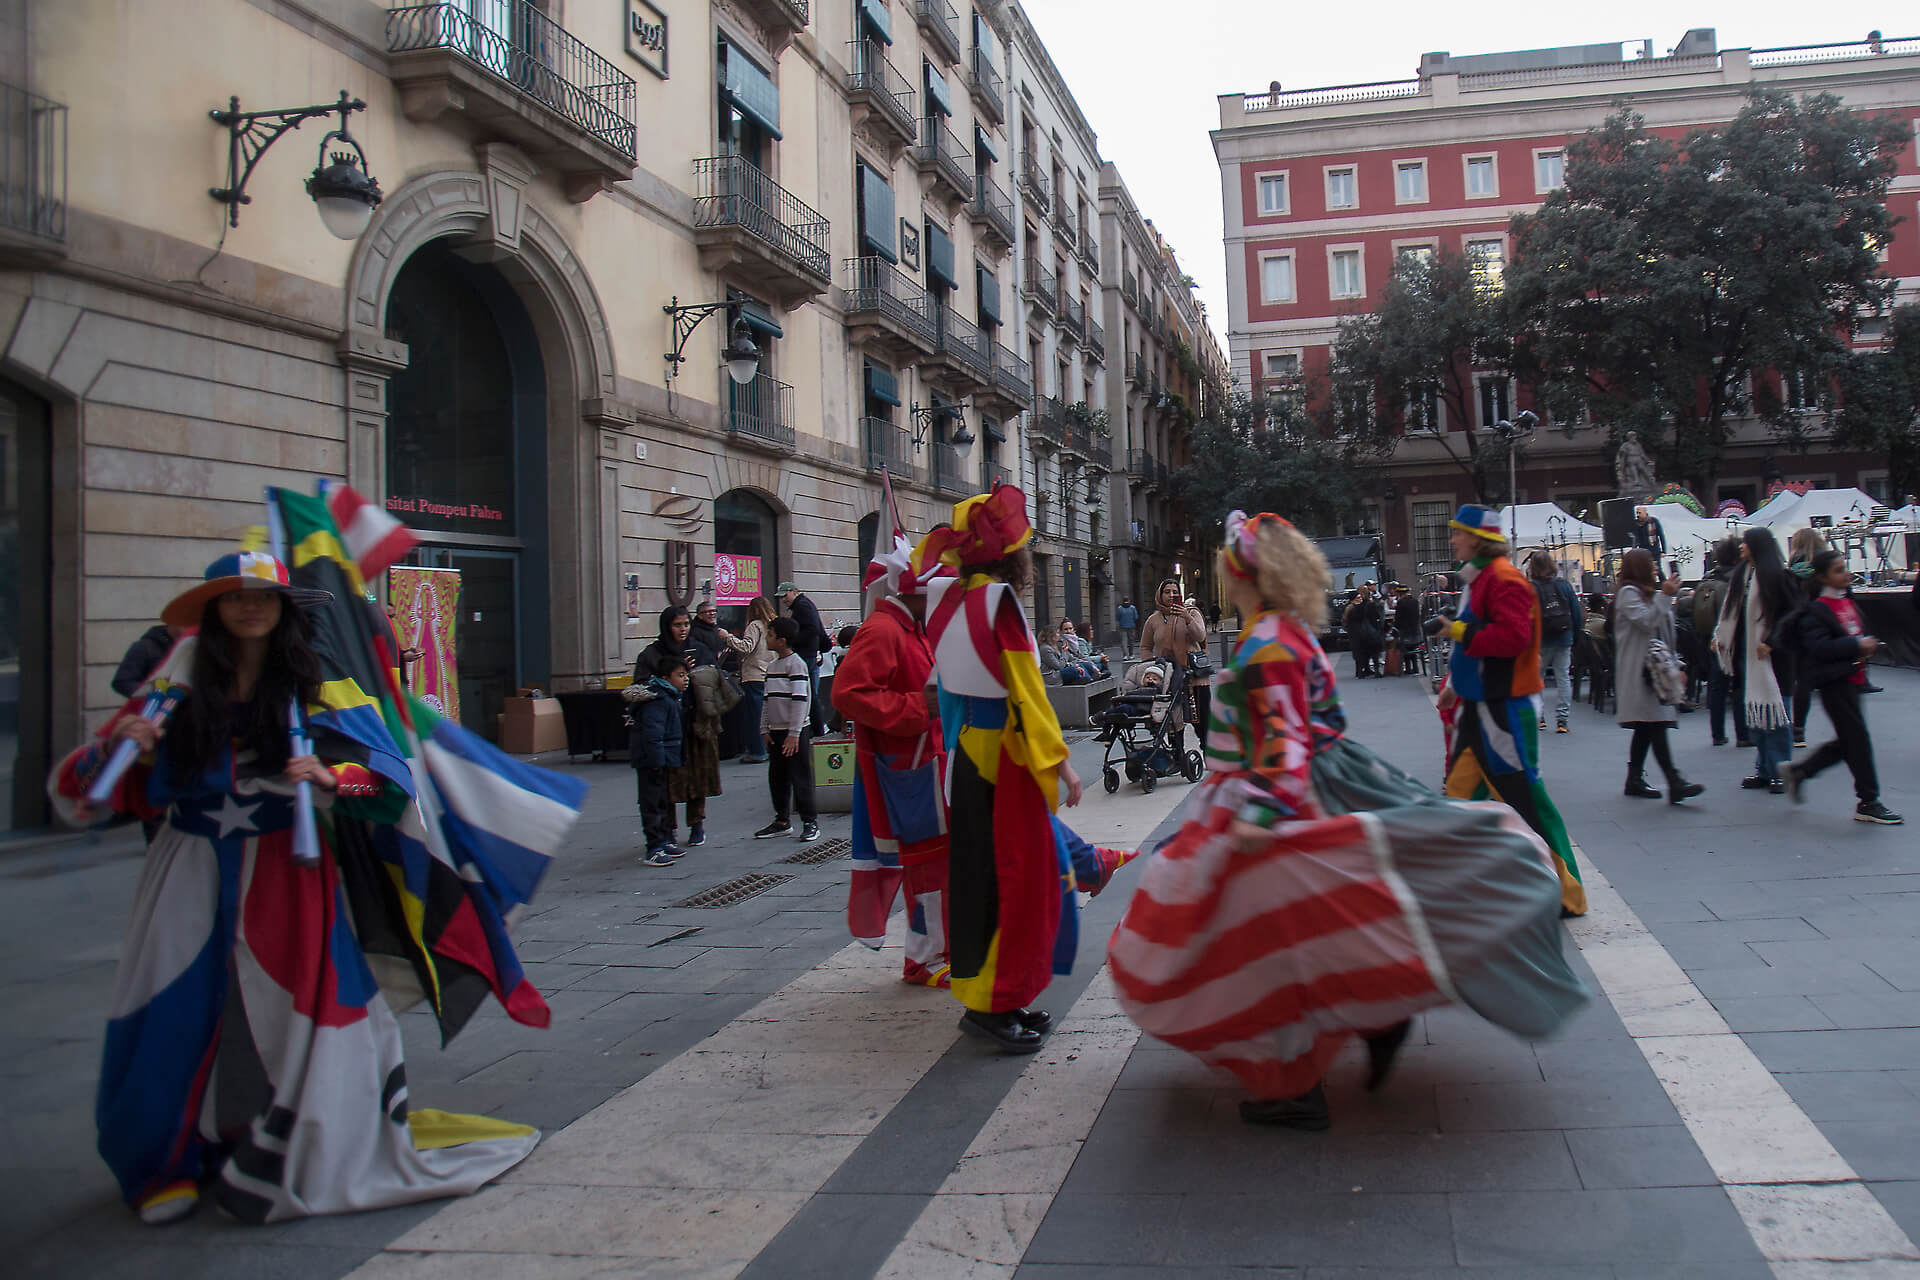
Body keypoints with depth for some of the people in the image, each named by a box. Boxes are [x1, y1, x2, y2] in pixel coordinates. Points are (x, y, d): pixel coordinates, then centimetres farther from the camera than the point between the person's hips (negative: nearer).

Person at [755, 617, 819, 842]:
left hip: (796, 731, -8)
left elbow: (800, 700, -16)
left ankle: (810, 822, 5)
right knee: (777, 778, 11)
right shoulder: (772, 666, 14)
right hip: (776, 731, 8)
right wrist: (765, 729, 11)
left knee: (801, 778, -3)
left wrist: (794, 734, -19)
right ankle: (782, 821, 21)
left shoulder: (796, 664, -11)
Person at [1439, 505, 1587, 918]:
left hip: (1505, 710, -10)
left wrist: (1461, 631, -20)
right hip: (1478, 706, 10)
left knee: (1523, 798, -5)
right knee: (1461, 791, 13)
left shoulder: (1506, 580, -16)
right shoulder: (1479, 580, 15)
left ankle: (1565, 893, 5)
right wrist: (1456, 687, 24)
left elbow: (1513, 636, -30)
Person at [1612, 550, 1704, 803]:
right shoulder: (1628, 592, -7)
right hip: (1637, 671, -10)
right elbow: (1645, 621, -19)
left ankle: (1635, 780, 12)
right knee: (1655, 725, -16)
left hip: (1652, 667, 10)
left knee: (1646, 728, 8)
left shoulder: (1645, 592, 23)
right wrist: (1665, 596, -16)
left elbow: (1662, 625, 24)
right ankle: (1674, 783, -22)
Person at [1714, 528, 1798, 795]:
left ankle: (1780, 772, 5)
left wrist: (1771, 641, -17)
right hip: (1745, 652, 7)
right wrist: (1719, 636, 13)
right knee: (1753, 713, 8)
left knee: (1774, 711, -2)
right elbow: (1731, 609, 19)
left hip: (1770, 654, -7)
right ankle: (1764, 770, 15)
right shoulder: (1743, 574, 12)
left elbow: (1793, 611, -13)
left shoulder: (1776, 574, -10)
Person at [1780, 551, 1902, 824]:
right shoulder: (1817, 610, -14)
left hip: (1851, 678, 9)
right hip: (1834, 681, -9)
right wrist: (1857, 645, -22)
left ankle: (1798, 770, 25)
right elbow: (1820, 647, -23)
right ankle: (1868, 802, 3)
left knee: (1848, 741, 11)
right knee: (1858, 739, -6)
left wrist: (1868, 644, 7)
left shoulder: (1848, 603, 13)